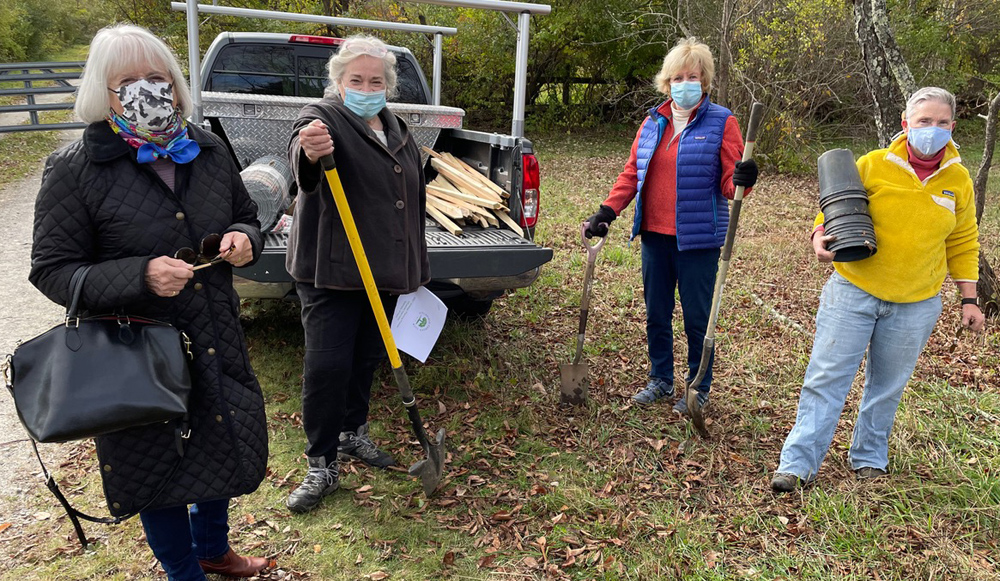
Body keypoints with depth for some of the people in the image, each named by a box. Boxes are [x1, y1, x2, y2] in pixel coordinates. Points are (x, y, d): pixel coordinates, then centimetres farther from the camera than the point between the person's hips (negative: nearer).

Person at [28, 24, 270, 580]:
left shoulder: (209, 150, 1)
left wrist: (244, 239, -10)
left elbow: (247, 216, 14)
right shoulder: (74, 170, -12)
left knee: (225, 445, 21)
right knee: (158, 465, 13)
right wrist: (140, 277, -26)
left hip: (217, 344, 5)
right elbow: (52, 270, -10)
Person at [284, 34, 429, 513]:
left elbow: (413, 200, 20)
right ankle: (321, 465, 7)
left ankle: (354, 434, 36)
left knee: (367, 360, 16)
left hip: (385, 273, 7)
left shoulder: (396, 130, 13)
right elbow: (302, 165, -32)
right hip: (331, 272, -6)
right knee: (327, 366, -7)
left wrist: (415, 270, 20)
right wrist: (309, 154, -58)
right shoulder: (323, 118, -8)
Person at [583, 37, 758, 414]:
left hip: (698, 239, -5)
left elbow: (729, 182, -6)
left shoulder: (721, 123, -3)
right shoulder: (653, 122, 10)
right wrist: (607, 211, 2)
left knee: (697, 317, 4)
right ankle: (661, 379, 32)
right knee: (656, 313, 14)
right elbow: (631, 172, 11)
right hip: (655, 235, 5)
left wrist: (741, 180, -28)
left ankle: (699, 387, 22)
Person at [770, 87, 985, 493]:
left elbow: (963, 243, 13)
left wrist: (969, 299, 12)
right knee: (827, 378, -4)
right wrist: (821, 239, -21)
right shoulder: (873, 165, -5)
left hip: (916, 305, 3)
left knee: (887, 386, 14)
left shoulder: (958, 179, 5)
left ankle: (869, 459, 32)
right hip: (854, 291, -2)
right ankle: (798, 463, 3)